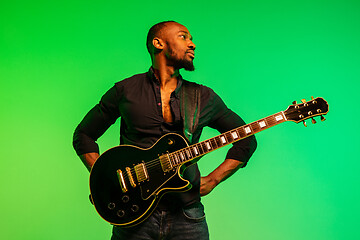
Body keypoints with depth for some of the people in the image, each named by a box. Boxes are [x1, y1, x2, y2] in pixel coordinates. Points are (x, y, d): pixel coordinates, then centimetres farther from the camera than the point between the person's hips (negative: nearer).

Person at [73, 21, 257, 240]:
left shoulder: (205, 98, 9)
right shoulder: (126, 90, 4)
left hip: (187, 217, 2)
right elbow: (84, 135, 11)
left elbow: (246, 139, 15)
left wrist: (212, 180, 3)